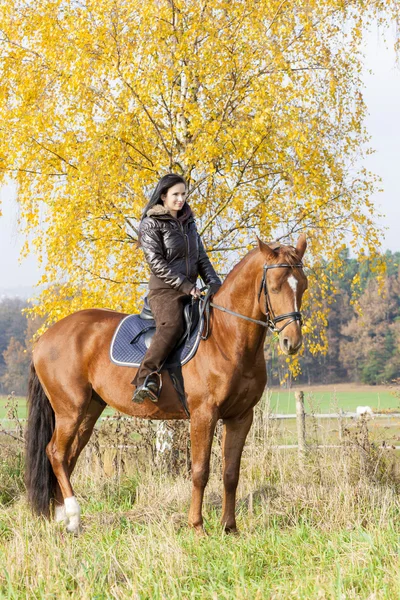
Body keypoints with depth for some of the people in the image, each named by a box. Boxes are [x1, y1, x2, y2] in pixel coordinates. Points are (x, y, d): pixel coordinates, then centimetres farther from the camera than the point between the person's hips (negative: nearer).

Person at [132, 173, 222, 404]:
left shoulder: (188, 222, 19)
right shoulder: (151, 224, -2)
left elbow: (201, 257, 19)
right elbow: (157, 262, -11)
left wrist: (215, 284, 2)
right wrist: (185, 285, -17)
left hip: (191, 291, 8)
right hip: (165, 290, -8)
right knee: (171, 326, -33)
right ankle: (146, 380, -45)